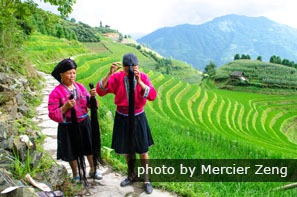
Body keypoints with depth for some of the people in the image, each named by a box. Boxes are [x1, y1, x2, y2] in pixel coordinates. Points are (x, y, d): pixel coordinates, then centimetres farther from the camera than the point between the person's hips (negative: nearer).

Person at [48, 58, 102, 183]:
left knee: (90, 147, 17)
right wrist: (65, 107, -30)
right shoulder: (56, 92, -14)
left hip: (84, 123, 4)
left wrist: (92, 96, -15)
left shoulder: (80, 87, -1)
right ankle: (76, 175, 36)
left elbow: (89, 104, 5)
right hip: (68, 127, -4)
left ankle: (93, 170, 39)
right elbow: (52, 114, -16)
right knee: (72, 152, 12)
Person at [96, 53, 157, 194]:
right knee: (126, 150, 17)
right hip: (122, 118, 2)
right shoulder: (117, 77, -12)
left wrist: (139, 81, -40)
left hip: (138, 118, -1)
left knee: (143, 150, 9)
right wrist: (109, 74, -36)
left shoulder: (143, 77, -13)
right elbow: (100, 91, -23)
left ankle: (146, 180, 29)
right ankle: (131, 175, 42)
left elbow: (152, 96, -27)